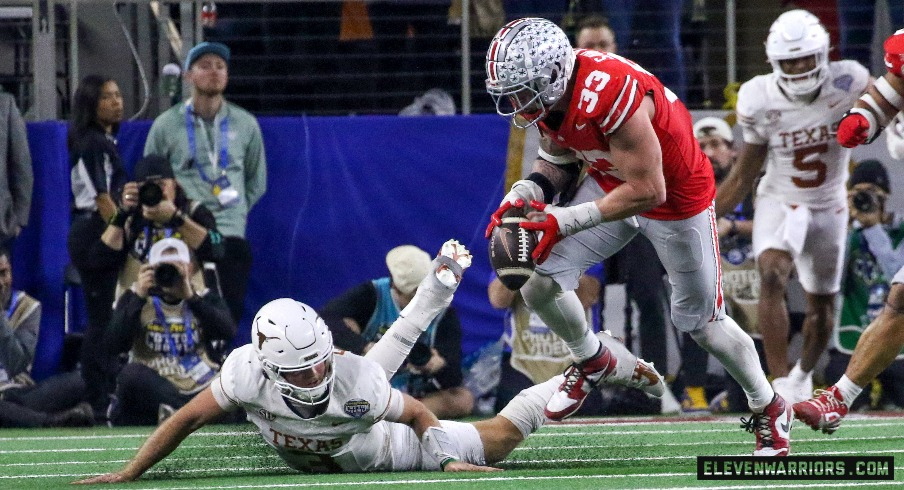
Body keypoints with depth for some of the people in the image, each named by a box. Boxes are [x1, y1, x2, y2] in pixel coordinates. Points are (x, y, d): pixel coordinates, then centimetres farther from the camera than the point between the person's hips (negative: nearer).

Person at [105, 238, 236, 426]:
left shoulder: (205, 299, 8)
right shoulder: (135, 299, 4)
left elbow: (228, 332, -13)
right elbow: (114, 345, -11)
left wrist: (191, 297, -21)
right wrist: (138, 297, -16)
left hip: (199, 390, 2)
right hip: (151, 390, -2)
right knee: (132, 374, -35)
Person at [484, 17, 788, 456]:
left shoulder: (611, 95, -39)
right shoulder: (546, 92, -15)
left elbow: (648, 192, -33)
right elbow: (557, 160, 3)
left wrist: (565, 221, -34)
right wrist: (522, 197, -17)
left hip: (676, 195, -6)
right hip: (610, 183, 6)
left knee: (700, 320, 8)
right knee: (538, 281, -8)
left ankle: (770, 410, 31)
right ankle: (594, 361, 20)